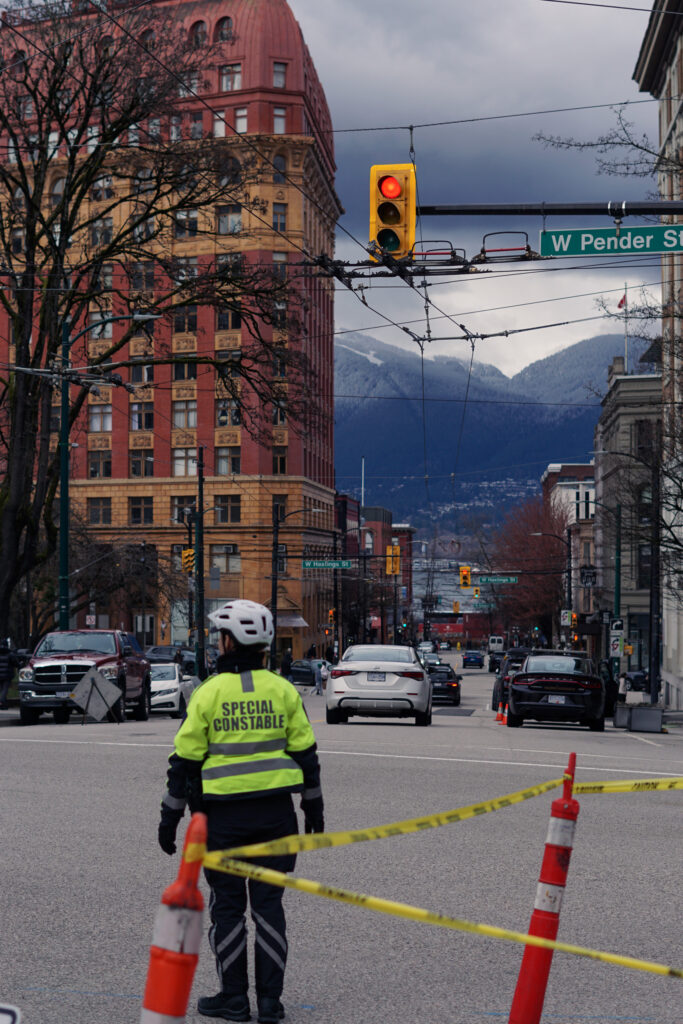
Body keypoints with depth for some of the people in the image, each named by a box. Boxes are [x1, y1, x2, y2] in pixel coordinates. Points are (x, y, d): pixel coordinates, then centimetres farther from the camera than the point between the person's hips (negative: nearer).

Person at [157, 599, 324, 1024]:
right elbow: (305, 751, 5)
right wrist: (314, 806, 17)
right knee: (268, 902, 9)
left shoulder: (209, 693, -7)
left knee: (227, 905, 9)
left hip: (224, 814, -3)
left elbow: (185, 760, -4)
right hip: (276, 811, 3)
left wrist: (170, 816, 5)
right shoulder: (282, 689, 1)